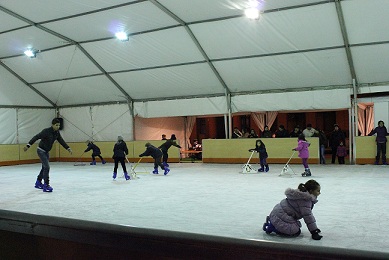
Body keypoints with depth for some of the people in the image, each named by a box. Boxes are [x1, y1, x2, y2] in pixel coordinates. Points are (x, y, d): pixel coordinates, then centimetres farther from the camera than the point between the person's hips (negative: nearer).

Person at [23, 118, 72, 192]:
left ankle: (38, 183, 37)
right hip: (41, 150, -8)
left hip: (46, 151, 8)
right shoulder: (46, 131, -25)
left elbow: (61, 141, 7)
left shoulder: (57, 133, -3)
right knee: (47, 167, -15)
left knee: (44, 167, 19)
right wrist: (28, 145, -34)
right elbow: (36, 137, -27)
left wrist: (68, 149, 8)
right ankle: (46, 185, -11)